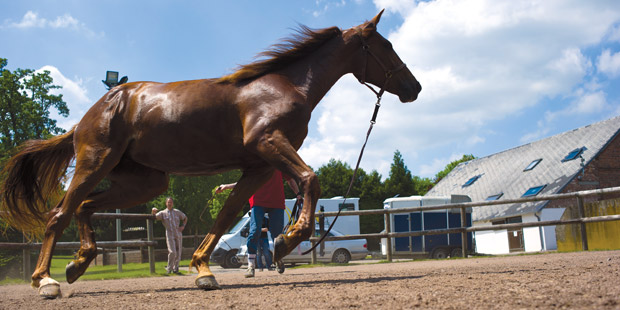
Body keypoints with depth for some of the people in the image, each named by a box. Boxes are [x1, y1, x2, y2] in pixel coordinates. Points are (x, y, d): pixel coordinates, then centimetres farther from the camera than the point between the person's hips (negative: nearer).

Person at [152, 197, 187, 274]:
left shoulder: (177, 212, 13)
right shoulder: (163, 213, 7)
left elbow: (185, 218, 25)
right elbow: (155, 217, -6)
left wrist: (183, 226, 9)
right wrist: (153, 212, -27)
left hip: (178, 234, 3)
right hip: (169, 235, -3)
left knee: (178, 253, 4)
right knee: (172, 252, -17)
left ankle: (175, 269, 17)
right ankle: (169, 269, -3)